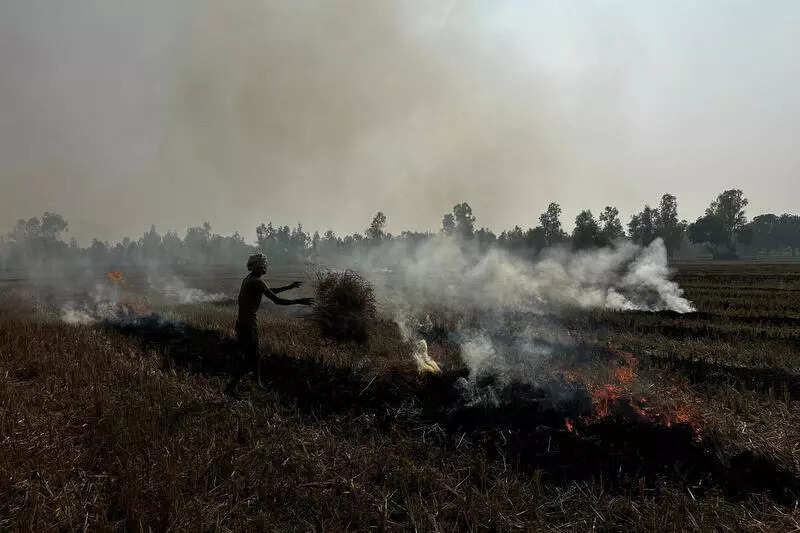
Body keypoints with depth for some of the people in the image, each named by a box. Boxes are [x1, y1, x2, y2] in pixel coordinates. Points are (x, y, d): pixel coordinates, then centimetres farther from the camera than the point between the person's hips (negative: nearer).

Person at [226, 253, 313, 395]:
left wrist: (289, 287, 31)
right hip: (248, 324, -10)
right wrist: (299, 301, -13)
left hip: (242, 323, 10)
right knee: (250, 361, -4)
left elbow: (270, 291, 26)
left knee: (254, 356, 18)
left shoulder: (248, 279, 12)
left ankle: (258, 384, 27)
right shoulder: (257, 282, -18)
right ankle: (230, 389, -2)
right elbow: (277, 300, -20)